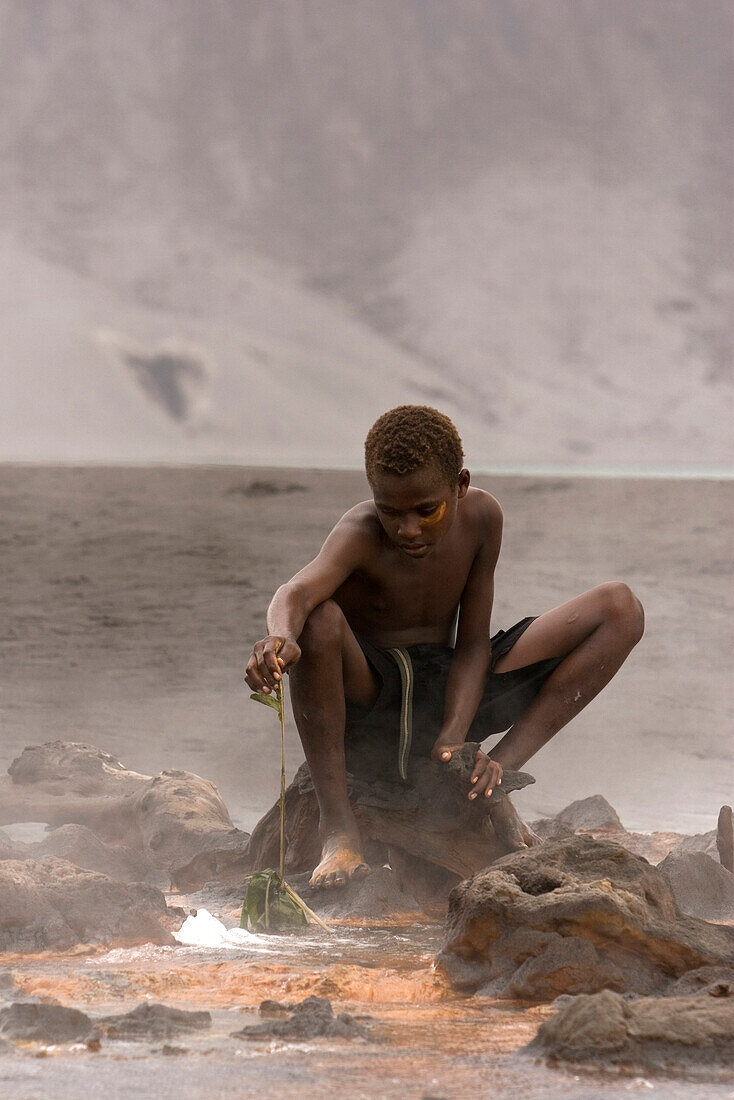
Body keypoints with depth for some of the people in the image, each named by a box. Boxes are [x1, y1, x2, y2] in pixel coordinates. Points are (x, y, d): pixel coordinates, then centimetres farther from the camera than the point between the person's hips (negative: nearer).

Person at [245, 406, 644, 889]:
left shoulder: (481, 518, -9)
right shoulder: (361, 535, -22)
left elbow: (472, 644, -7)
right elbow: (299, 590, -44)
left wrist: (453, 739, -23)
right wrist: (280, 638, -69)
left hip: (447, 700, 4)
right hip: (365, 701, -4)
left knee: (621, 609, -8)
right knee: (318, 621, -40)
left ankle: (494, 778, -14)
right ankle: (338, 824, -25)